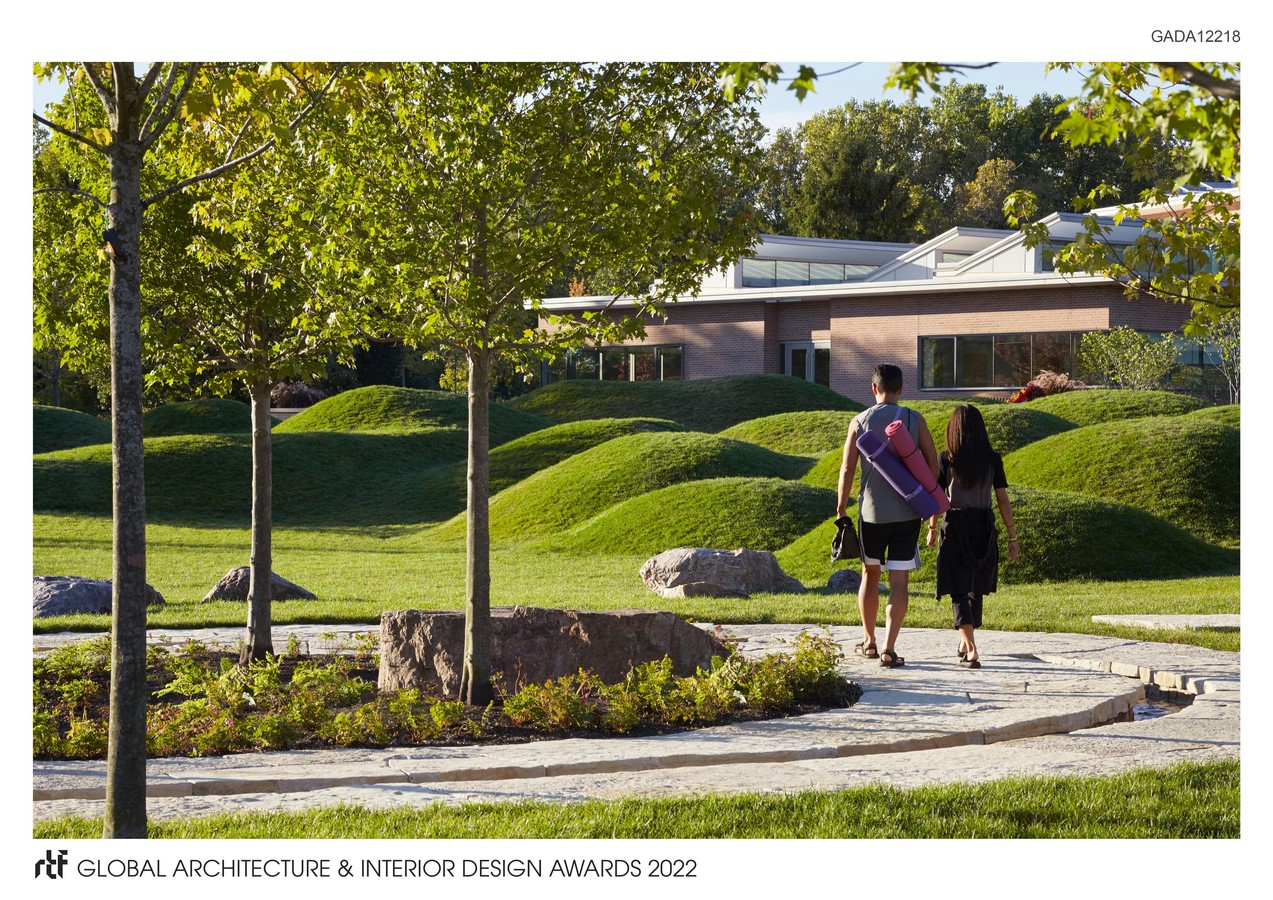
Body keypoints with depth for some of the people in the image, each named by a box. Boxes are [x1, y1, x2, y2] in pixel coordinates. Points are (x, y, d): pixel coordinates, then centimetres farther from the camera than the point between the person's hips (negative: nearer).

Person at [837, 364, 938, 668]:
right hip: (907, 512, -1)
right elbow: (933, 464, 0)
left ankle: (868, 641, 28)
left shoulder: (860, 422, -1)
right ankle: (889, 649, -10)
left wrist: (840, 512, 5)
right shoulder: (914, 420, -1)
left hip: (872, 512, 1)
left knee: (870, 574, 18)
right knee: (899, 580, -1)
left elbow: (847, 470, -2)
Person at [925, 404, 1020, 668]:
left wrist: (932, 529, 14)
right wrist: (1013, 537, 5)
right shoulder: (992, 459, -2)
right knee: (976, 589, 19)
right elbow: (1002, 500, -1)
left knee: (959, 592, -1)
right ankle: (965, 643, 34)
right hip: (984, 528, 3)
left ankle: (971, 650, -16)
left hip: (955, 526, -3)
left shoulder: (946, 459, -7)